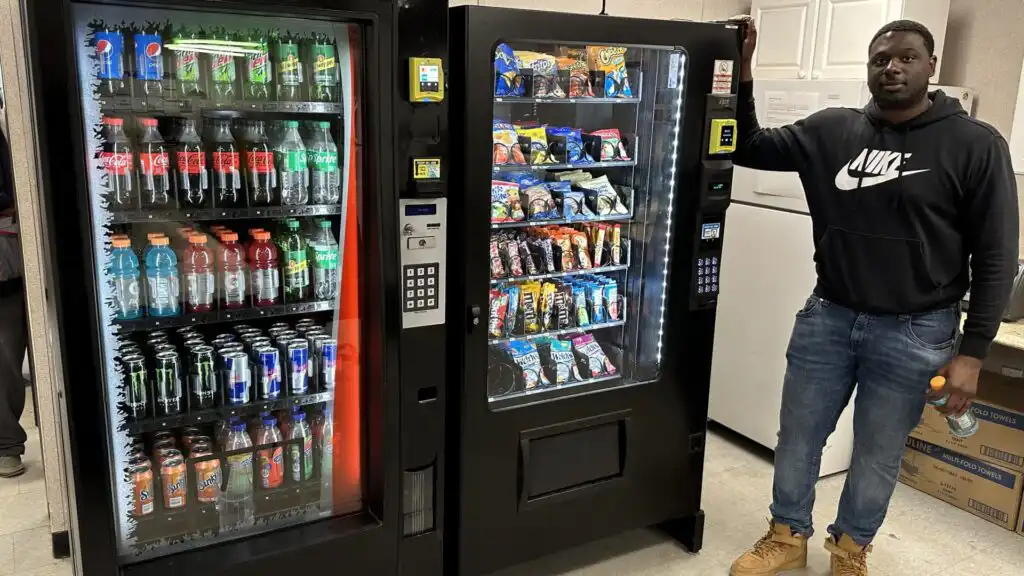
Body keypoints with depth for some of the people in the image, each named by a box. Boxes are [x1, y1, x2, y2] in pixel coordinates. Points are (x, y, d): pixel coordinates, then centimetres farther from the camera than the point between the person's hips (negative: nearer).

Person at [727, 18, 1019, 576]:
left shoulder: (975, 144, -7)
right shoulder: (831, 130, 1)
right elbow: (749, 148, 7)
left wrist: (972, 352, -9)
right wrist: (742, 75, -8)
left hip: (914, 333, -2)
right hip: (827, 317, 3)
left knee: (877, 453, 14)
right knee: (797, 437, 14)